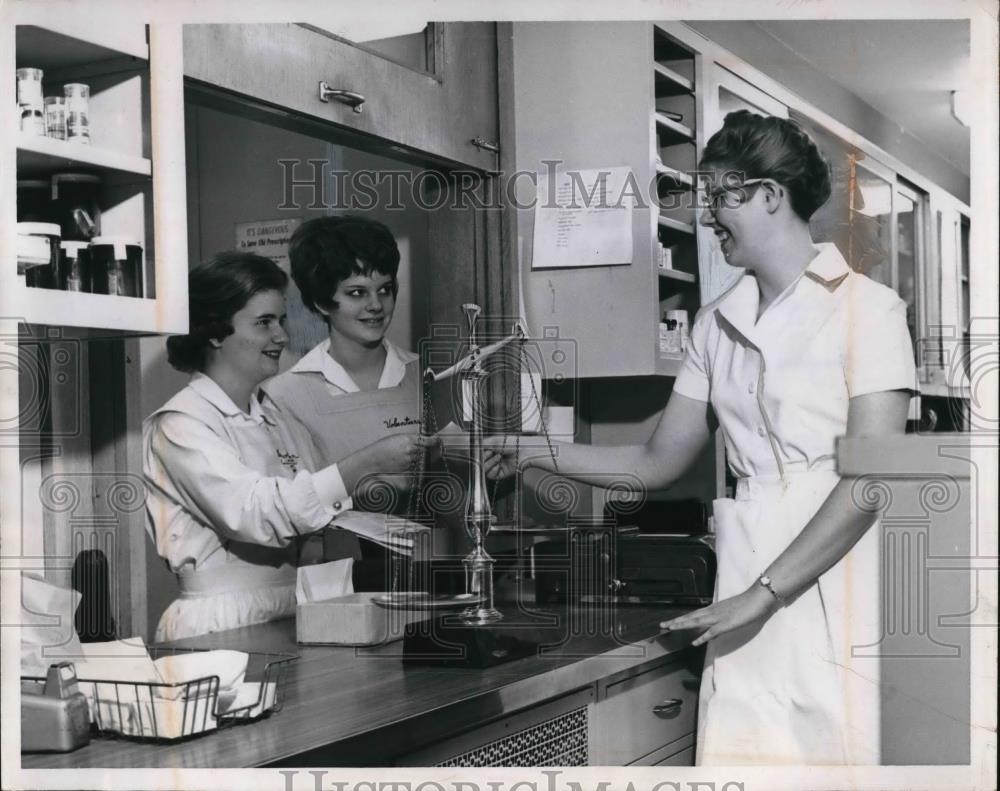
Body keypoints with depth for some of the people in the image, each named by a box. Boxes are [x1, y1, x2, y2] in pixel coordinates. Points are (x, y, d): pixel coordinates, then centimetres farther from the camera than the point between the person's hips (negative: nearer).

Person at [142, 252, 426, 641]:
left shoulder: (277, 418, 17)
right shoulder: (180, 424, -5)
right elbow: (257, 515, -19)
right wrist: (368, 462, -22)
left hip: (294, 618, 6)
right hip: (220, 631, -6)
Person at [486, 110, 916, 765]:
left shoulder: (866, 308, -4)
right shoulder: (718, 324, 13)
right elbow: (658, 463, 17)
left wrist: (762, 594, -16)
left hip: (840, 597, -4)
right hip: (748, 599, 5)